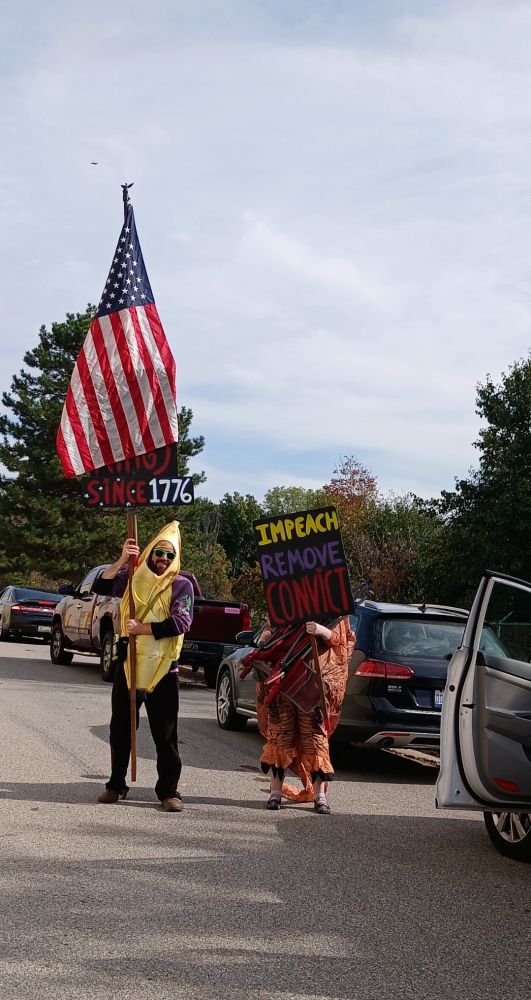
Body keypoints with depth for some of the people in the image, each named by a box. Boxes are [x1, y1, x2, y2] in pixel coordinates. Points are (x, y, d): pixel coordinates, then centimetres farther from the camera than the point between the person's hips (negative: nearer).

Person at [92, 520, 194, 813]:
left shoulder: (181, 585, -1)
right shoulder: (133, 577, 6)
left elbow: (181, 623, -15)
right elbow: (100, 586, -9)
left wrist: (142, 629, -18)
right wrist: (121, 560, -22)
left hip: (163, 668, -3)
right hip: (128, 663, 3)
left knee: (165, 733, -1)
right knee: (120, 728, 12)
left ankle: (168, 791, 6)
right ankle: (116, 785, 24)